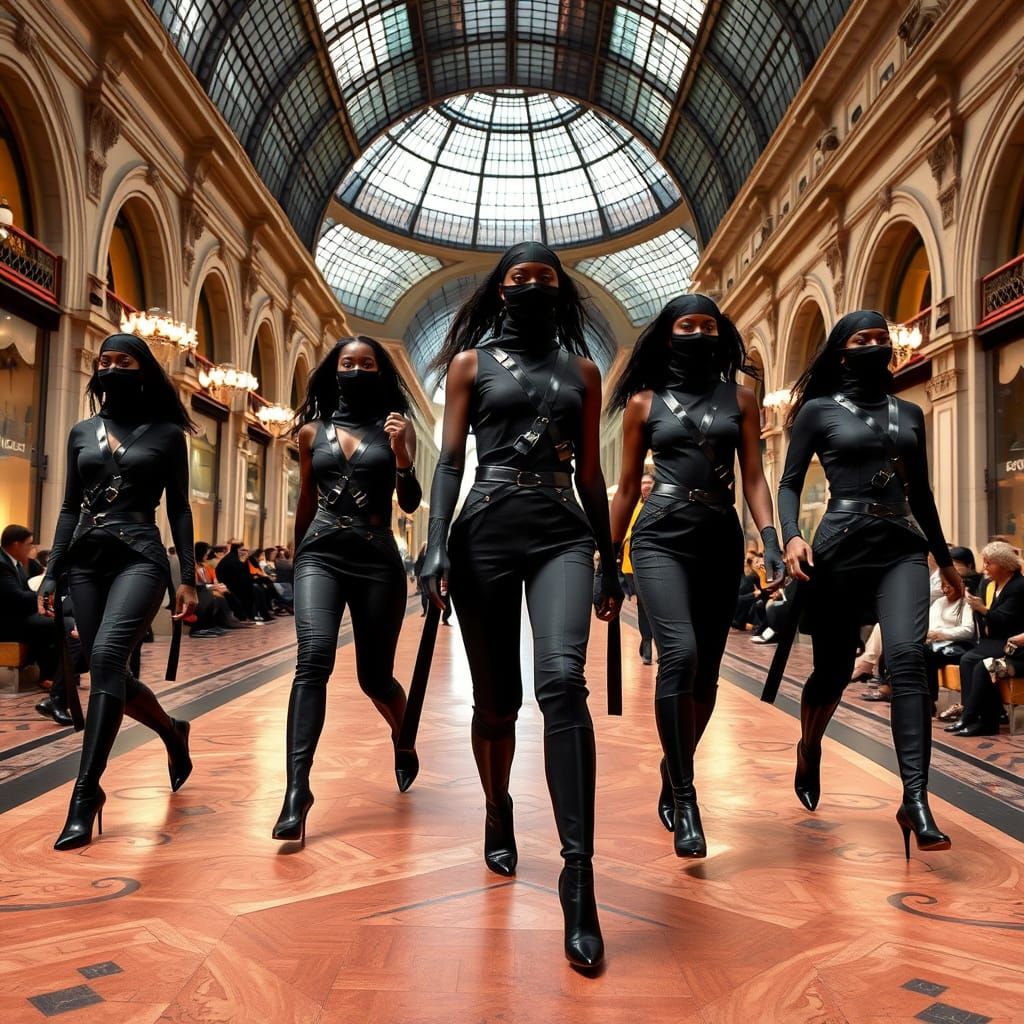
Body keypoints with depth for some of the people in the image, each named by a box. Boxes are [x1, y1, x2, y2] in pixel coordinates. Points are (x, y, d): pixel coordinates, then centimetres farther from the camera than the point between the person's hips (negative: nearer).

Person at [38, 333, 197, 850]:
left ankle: (85, 793, -21)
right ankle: (172, 732, 36)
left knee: (106, 656, -25)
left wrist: (188, 578, -4)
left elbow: (178, 509, 2)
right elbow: (70, 507, 14)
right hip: (86, 560, 5)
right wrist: (51, 573, 7)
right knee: (109, 672, 6)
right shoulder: (82, 432, 13)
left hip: (140, 557, -5)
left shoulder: (166, 432, 4)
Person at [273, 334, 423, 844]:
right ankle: (297, 788, -21)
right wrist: (295, 559, 23)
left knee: (374, 676, 9)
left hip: (377, 559, -1)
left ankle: (403, 740, 41)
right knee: (313, 659, -22)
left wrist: (401, 457, -16)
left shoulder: (396, 426, 5)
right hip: (320, 554, 1)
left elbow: (411, 505, 1)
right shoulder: (312, 430, 10)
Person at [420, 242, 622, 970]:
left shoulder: (582, 370, 15)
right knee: (496, 697, 6)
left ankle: (579, 875, -19)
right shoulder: (471, 362, 10)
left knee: (562, 679, -22)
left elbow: (590, 472, 15)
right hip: (488, 533, 0)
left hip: (563, 534, 1)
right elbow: (451, 459, 2)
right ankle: (498, 816, 35)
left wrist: (610, 560, 14)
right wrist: (437, 545, -10)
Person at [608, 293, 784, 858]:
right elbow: (627, 486, 8)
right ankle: (683, 799, -12)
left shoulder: (740, 398, 10)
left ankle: (673, 772, 30)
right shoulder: (644, 402, 6)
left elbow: (753, 477, 5)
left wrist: (771, 539, -10)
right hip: (662, 540, -3)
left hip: (721, 542, 3)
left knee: (705, 672, 7)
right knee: (679, 654, -22)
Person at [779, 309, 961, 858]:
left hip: (902, 546, 3)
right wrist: (791, 536, -18)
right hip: (842, 546, -3)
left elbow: (920, 491, 22)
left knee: (907, 655, -19)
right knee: (834, 666, 5)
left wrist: (944, 557, 24)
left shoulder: (909, 413, 16)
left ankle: (915, 800, -20)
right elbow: (790, 484, 1)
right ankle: (809, 750, 36)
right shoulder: (818, 410, 5)